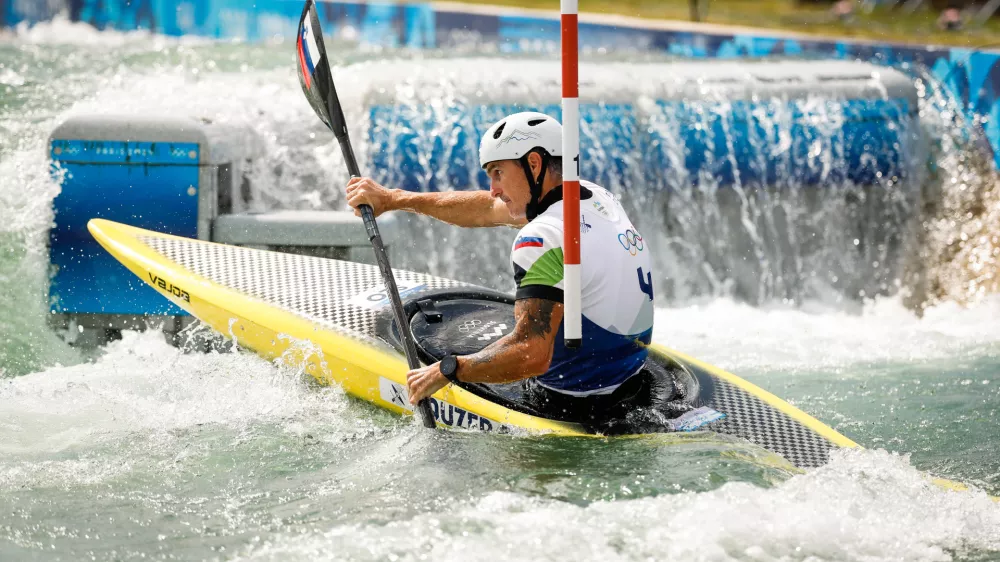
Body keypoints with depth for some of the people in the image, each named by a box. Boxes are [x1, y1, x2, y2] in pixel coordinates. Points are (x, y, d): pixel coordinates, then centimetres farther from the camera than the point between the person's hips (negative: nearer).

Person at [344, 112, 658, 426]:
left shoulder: (543, 240, -24)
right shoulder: (596, 197, 3)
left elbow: (532, 356, -32)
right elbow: (485, 210, 13)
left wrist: (448, 371, -19)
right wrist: (392, 199, 16)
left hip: (572, 407, -8)